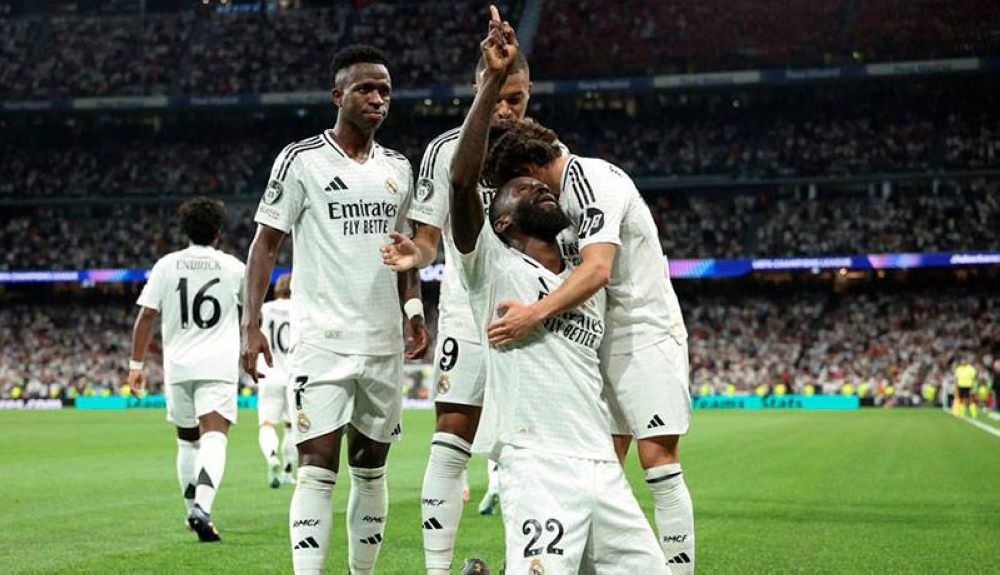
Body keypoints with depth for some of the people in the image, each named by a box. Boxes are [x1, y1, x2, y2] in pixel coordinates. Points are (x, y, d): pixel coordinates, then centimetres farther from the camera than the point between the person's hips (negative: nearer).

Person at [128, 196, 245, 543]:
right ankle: (202, 507, -33)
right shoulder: (233, 267, 3)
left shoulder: (166, 265, 4)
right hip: (219, 366, -2)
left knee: (187, 440, 18)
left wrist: (136, 364, 4)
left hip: (178, 367, 2)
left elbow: (146, 315, -1)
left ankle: (194, 511, 26)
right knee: (214, 437, -13)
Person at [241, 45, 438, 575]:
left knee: (370, 469, 11)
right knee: (318, 468, -10)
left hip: (383, 344, 5)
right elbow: (265, 244, -3)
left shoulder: (398, 168, 12)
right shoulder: (302, 160, -4)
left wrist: (413, 309, 9)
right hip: (321, 341, -5)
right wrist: (251, 326, -11)